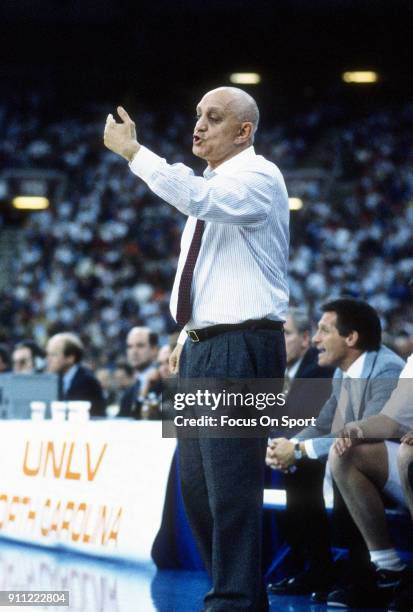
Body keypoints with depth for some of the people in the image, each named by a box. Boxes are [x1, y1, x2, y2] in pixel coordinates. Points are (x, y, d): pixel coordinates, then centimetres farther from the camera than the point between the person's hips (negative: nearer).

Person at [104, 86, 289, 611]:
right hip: (203, 350, 10)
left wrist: (133, 152, -23)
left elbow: (197, 198, -29)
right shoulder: (209, 185, 19)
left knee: (229, 488, -11)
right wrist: (187, 334, 16)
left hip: (240, 349, -10)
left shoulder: (258, 177, -9)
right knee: (195, 484, 12)